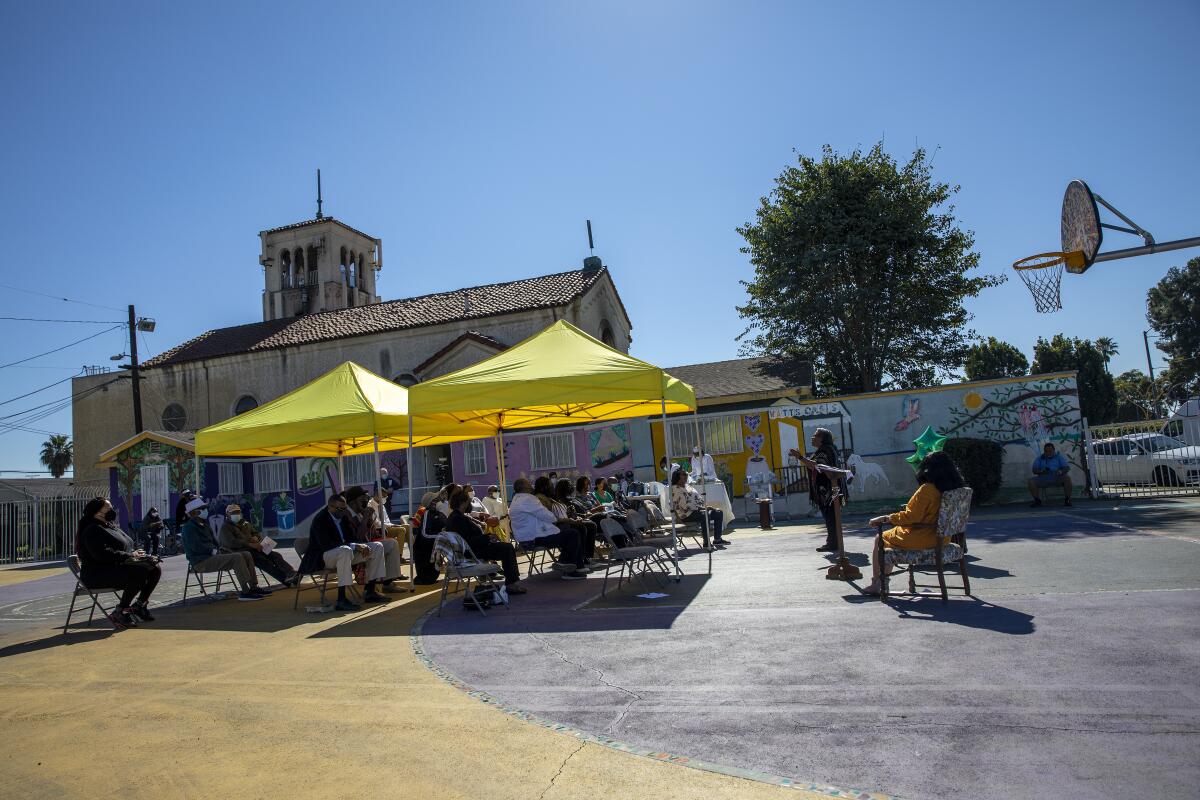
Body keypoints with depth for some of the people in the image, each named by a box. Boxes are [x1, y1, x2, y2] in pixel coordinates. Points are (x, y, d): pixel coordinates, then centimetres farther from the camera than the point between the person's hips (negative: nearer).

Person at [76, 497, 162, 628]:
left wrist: (135, 554, 2)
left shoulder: (111, 527, 21)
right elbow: (102, 554, -24)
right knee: (140, 572, -32)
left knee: (155, 569, -2)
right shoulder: (93, 530, -11)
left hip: (118, 567, 10)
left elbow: (126, 548, 25)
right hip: (97, 575, -10)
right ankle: (120, 612, -20)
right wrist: (130, 556, -21)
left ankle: (140, 604, 8)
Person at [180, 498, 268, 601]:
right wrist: (213, 550, -14)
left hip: (212, 555, 10)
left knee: (246, 554, -1)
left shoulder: (204, 524, 21)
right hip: (201, 561, -10)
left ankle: (253, 587, -6)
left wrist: (219, 548, 6)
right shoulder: (189, 527, -9)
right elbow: (197, 546, -21)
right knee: (237, 558, -27)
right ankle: (245, 592, -29)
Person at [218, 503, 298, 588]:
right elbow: (231, 542, -14)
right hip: (239, 552, -7)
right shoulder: (225, 528, 3)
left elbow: (257, 533, 32)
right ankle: (287, 580, -46)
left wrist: (256, 537, 5)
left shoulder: (244, 523, 26)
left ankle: (291, 573, -40)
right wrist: (250, 544, -22)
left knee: (276, 555, -19)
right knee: (263, 560, -32)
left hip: (252, 548, 7)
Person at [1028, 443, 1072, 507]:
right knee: (1031, 481, -25)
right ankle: (1037, 500, -13)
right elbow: (1034, 470, 4)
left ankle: (1067, 499, -21)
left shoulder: (1059, 457, 11)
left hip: (1057, 478, -1)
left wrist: (1061, 471, -23)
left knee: (1067, 478, -32)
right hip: (1043, 479, 1)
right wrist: (1041, 471, -19)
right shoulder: (1039, 458, 12)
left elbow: (1067, 468, 0)